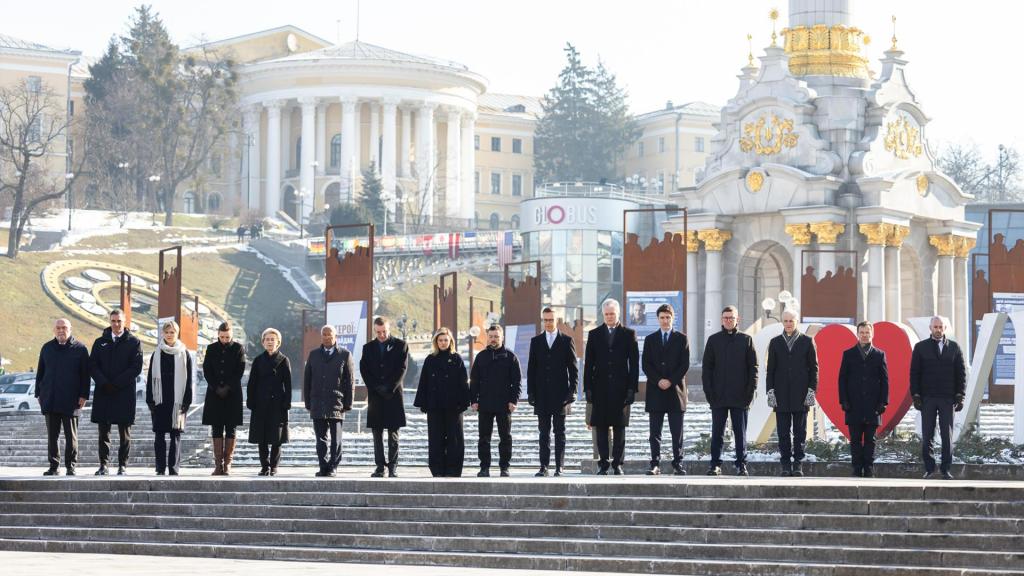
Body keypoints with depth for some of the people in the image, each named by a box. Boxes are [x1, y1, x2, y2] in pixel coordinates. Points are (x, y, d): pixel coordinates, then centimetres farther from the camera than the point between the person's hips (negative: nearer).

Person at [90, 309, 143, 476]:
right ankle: (103, 465, 6)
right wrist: (104, 384, -10)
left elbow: (136, 368, -5)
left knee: (125, 433, 1)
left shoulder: (133, 342, 3)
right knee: (103, 432, 2)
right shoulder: (100, 342, 11)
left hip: (125, 393, -2)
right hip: (103, 393, 2)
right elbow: (93, 365, 5)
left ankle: (122, 466, 5)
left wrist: (116, 384, -11)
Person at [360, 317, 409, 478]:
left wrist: (389, 389, -9)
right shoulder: (368, 347, 12)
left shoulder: (400, 345, 5)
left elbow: (402, 368, -2)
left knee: (393, 434, -2)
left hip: (393, 394, -2)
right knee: (377, 434, 1)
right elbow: (364, 370, 6)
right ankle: (380, 466, 4)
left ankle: (393, 467, -1)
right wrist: (376, 388, -7)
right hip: (375, 395, 2)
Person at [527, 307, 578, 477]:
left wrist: (572, 391, -6)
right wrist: (531, 393, 1)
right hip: (542, 396, 2)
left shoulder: (566, 341, 4)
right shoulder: (536, 341, 10)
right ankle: (544, 466, 3)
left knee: (560, 433, 1)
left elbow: (573, 368, 3)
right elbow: (531, 369, 9)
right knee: (544, 433, 3)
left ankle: (559, 467, 2)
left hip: (560, 394, -2)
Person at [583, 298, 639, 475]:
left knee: (619, 427, 1)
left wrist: (632, 388, -5)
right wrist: (588, 388, 0)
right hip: (600, 388, 1)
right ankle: (603, 464, 5)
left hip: (621, 388, -1)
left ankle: (617, 464, 5)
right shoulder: (594, 334, 9)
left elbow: (634, 363, 3)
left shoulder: (628, 334, 6)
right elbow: (588, 363, 7)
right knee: (601, 427, 1)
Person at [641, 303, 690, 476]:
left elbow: (685, 364, 0)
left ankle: (678, 465, 1)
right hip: (655, 391, 1)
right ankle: (655, 465, 1)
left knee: (677, 432, -1)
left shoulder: (681, 339, 7)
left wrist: (671, 381, -10)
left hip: (675, 389, -1)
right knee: (655, 433, 0)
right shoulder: (650, 339, 11)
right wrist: (658, 381, -10)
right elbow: (646, 364, 4)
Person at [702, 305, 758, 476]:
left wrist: (750, 391, -5)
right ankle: (715, 465, 6)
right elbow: (707, 367, 7)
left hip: (740, 396, -1)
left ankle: (741, 464, 8)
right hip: (718, 396, 1)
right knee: (717, 432, 2)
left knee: (740, 432, 3)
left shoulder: (746, 340, 6)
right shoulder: (713, 340, 8)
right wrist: (708, 392, -3)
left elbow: (753, 367, 5)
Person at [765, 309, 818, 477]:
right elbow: (770, 369, 9)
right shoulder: (775, 342, 10)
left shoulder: (807, 342, 6)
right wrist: (770, 391, -1)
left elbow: (813, 368, 4)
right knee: (783, 432, 0)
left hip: (801, 395, -1)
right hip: (781, 395, 1)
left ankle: (798, 464, 4)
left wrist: (811, 390, -5)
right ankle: (786, 465, 3)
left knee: (800, 432, 0)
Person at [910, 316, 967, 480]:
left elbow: (961, 372, 6)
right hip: (927, 398, 0)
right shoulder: (920, 347, 4)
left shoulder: (954, 347, 6)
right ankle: (929, 468, 7)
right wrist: (916, 396, -5)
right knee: (927, 436, 0)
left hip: (947, 399, 0)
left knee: (947, 435, 1)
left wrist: (960, 396, -3)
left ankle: (946, 469, 7)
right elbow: (914, 373, 3)